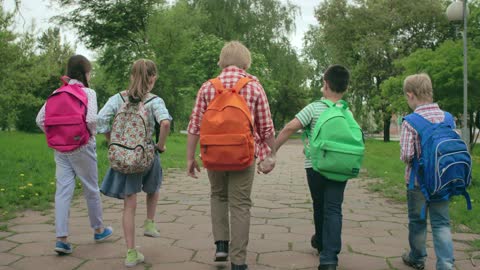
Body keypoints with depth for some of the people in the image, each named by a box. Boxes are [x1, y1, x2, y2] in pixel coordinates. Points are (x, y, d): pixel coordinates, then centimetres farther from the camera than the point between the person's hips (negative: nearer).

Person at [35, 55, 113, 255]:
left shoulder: (57, 93, 6)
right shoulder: (88, 92, -9)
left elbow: (40, 119, 3)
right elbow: (91, 119, -22)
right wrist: (92, 134, -3)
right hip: (82, 147, -4)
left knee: (63, 191, 5)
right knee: (91, 189, 11)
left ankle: (61, 238, 2)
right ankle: (98, 229, 28)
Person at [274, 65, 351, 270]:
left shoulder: (314, 108, -6)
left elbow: (289, 128, -16)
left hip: (315, 166, -1)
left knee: (319, 206, 18)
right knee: (333, 210, -2)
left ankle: (321, 242, 39)